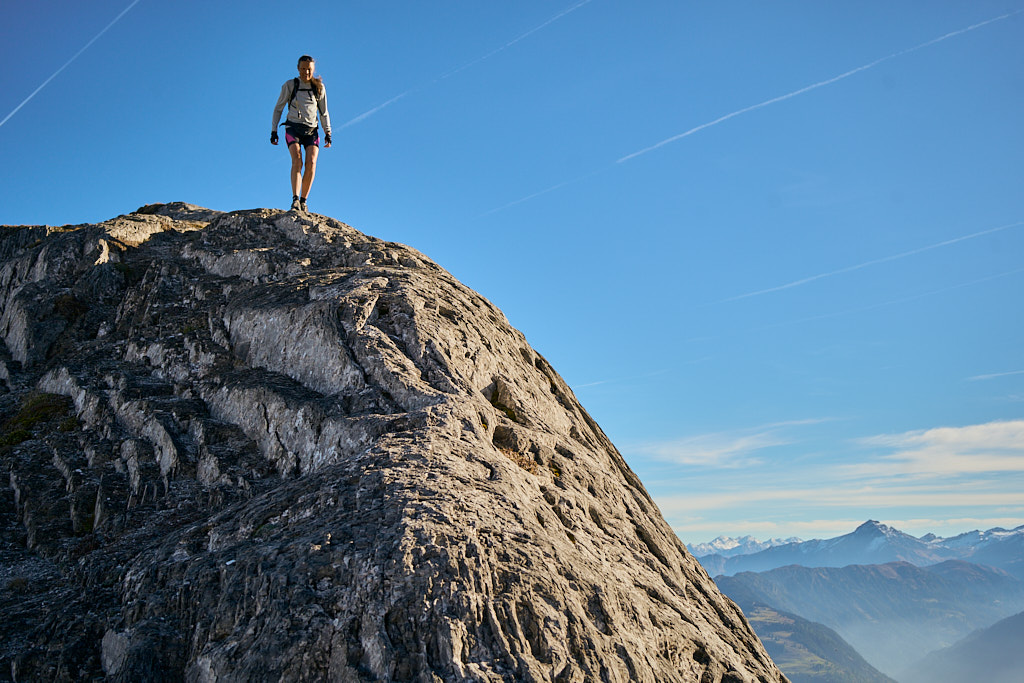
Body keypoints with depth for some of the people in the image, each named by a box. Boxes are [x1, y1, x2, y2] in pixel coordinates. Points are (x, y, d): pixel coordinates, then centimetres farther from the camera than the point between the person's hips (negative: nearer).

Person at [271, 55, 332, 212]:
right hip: (293, 128, -2)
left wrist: (328, 133, 7)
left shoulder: (319, 87, 8)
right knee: (297, 159, -26)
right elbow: (278, 108, 8)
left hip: (311, 131, 2)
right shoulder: (289, 85, 2)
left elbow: (324, 112, 15)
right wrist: (274, 130, 2)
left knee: (311, 163, -20)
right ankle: (295, 200, -37)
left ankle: (303, 201, -11)